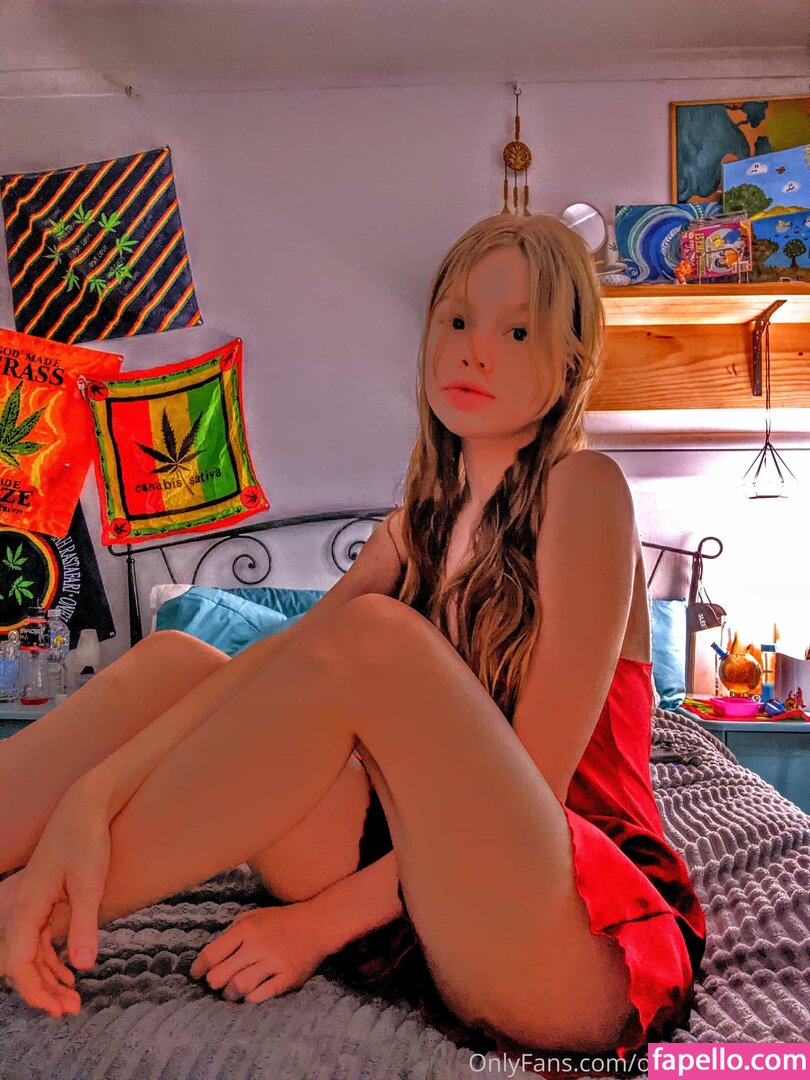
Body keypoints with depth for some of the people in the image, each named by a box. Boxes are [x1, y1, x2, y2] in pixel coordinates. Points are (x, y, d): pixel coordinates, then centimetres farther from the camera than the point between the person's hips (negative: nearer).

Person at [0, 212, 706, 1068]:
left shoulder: (582, 486, -8)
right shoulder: (422, 521, 10)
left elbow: (536, 779, -15)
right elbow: (279, 663, -5)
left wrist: (324, 918, -14)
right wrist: (90, 795, -20)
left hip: (583, 944, -5)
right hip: (431, 888, 5)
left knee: (372, 634, -30)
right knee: (178, 659, -8)